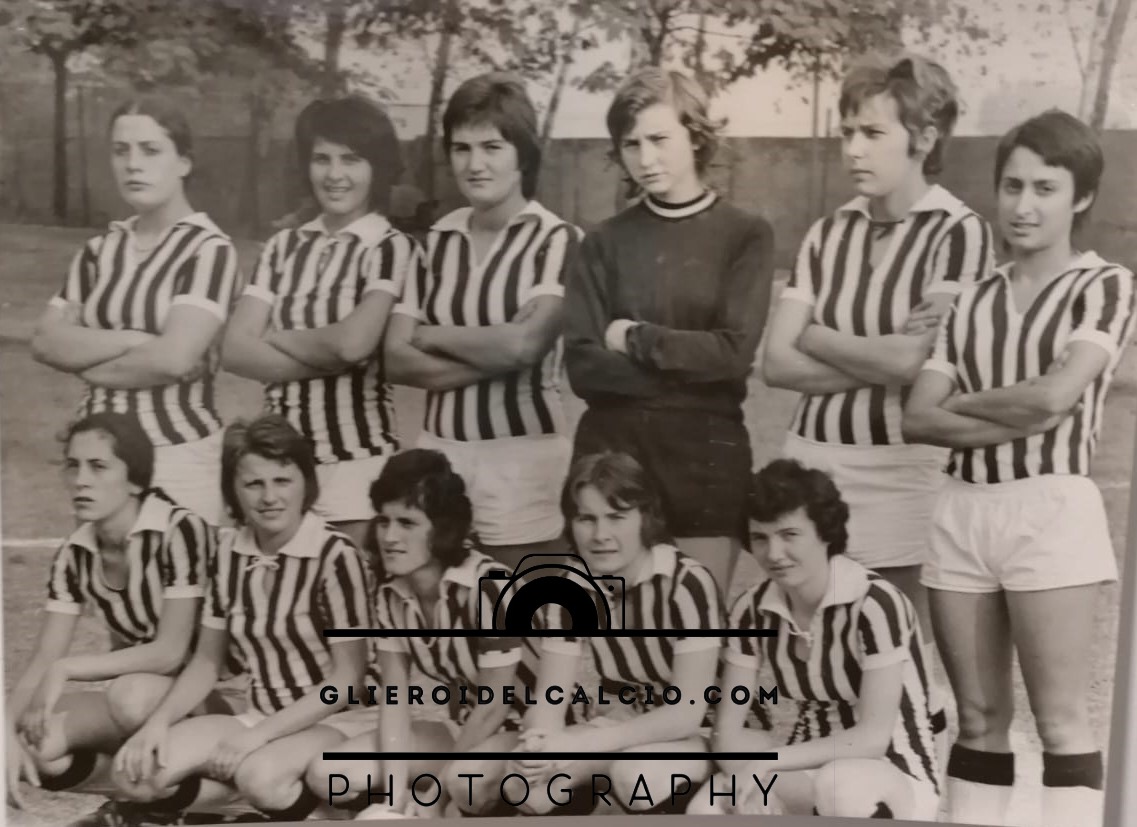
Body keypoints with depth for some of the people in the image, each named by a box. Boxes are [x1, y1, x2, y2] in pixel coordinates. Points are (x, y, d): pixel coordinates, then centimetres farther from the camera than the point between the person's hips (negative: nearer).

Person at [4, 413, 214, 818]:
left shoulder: (180, 532, -21)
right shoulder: (74, 555, -2)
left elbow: (170, 653, -24)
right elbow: (43, 660, -5)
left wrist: (66, 669, -25)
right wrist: (9, 729, -23)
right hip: (129, 689, 6)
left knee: (133, 696, -38)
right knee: (26, 738, -18)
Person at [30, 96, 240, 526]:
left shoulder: (209, 249, -9)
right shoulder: (100, 250, 10)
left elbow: (173, 358, -19)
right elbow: (46, 342, 0)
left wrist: (91, 365, -4)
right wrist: (132, 340, -13)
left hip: (180, 454, -5)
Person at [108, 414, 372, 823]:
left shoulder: (334, 555, -16)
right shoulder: (229, 550, 2)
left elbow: (348, 678, -15)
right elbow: (207, 660, 9)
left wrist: (260, 734, -21)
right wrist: (158, 721, -8)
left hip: (336, 720, -6)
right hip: (257, 718, 6)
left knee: (261, 776, -36)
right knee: (134, 772, -13)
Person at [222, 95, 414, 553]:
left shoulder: (389, 246, -6)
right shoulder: (285, 246, 9)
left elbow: (353, 343, -20)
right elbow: (235, 349, 1)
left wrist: (275, 337, -2)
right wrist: (324, 358, -12)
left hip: (355, 455, -5)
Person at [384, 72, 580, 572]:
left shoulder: (556, 239, -6)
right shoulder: (435, 241, 8)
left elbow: (522, 344, -17)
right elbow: (397, 359, 1)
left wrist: (433, 335, -2)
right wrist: (491, 358, -11)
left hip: (522, 454, -4)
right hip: (439, 449, 4)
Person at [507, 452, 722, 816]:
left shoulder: (688, 584, -22)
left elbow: (687, 712, -24)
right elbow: (548, 699, -10)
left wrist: (585, 745, -34)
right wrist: (543, 745, -35)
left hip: (688, 739, -5)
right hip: (612, 734, 5)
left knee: (636, 776, -37)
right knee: (522, 783, -21)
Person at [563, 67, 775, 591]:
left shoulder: (745, 235, 1)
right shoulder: (605, 241, 6)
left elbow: (733, 352, -10)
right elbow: (583, 365, -4)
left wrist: (633, 339, -6)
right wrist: (693, 371, -12)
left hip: (707, 452, -2)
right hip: (610, 448, 2)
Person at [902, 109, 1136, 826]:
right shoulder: (973, 301, 14)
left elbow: (1055, 395, -14)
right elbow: (919, 418, 4)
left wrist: (964, 401, 2)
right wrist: (1016, 419, -9)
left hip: (1051, 509, -4)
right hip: (962, 511, 5)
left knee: (1059, 718, -1)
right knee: (979, 717, 10)